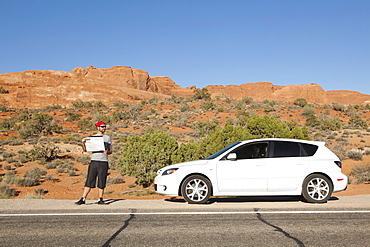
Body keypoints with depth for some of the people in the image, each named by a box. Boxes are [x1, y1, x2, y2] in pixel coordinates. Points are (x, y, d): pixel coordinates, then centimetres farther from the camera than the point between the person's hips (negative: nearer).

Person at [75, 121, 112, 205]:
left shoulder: (107, 138, 13)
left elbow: (110, 150, 13)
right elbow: (85, 149, 6)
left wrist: (107, 152, -9)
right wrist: (83, 143, -13)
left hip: (104, 162, 1)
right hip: (94, 161, -1)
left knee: (102, 182, 2)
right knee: (89, 181, -4)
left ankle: (100, 199, 10)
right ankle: (83, 199, -2)